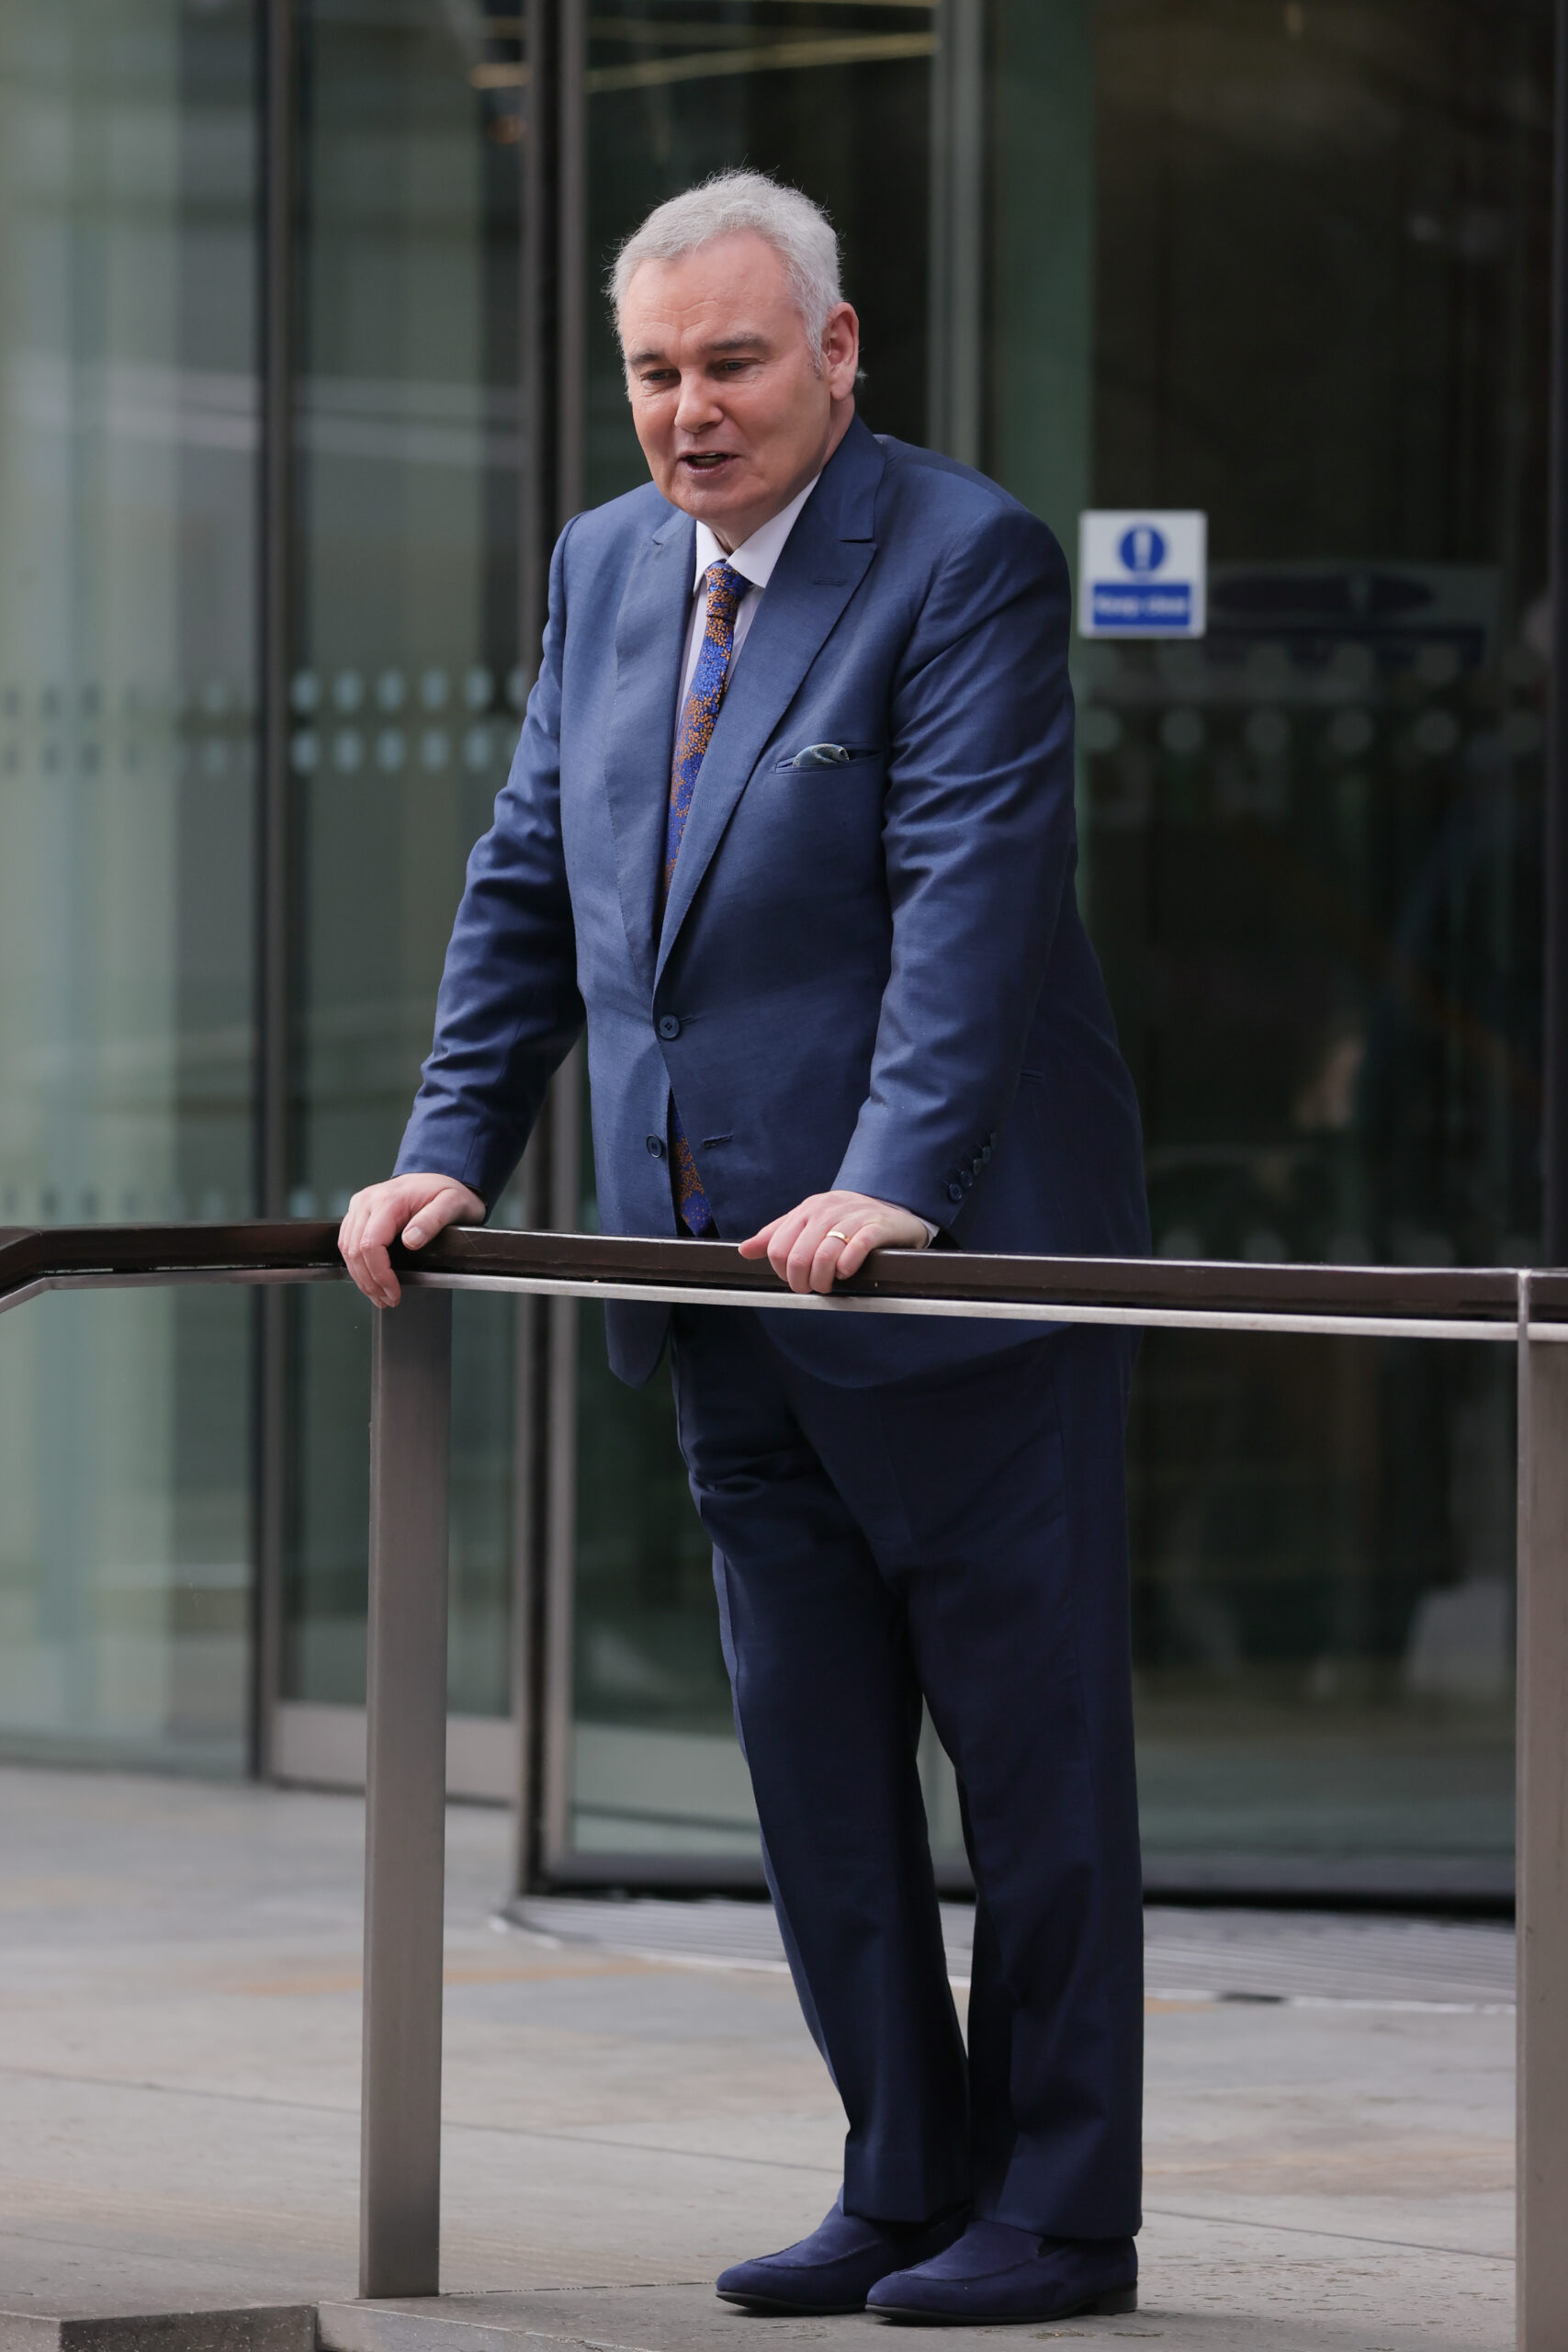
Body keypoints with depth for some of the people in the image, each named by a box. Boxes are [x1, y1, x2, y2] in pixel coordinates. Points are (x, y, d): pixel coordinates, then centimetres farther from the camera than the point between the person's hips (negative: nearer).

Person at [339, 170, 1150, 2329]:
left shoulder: (968, 562, -12)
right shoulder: (605, 567, 11)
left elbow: (969, 899, -21)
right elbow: (528, 888, 16)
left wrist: (895, 1186, -29)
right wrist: (450, 1154, 7)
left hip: (952, 1264, -8)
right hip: (719, 1275, 8)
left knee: (1032, 1744, 0)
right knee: (815, 1762, 10)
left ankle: (1061, 2213, 5)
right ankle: (907, 2187, 19)